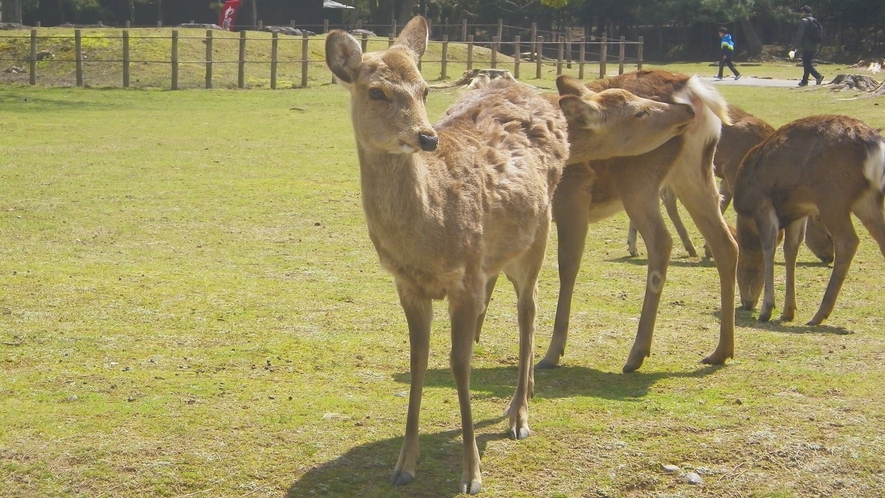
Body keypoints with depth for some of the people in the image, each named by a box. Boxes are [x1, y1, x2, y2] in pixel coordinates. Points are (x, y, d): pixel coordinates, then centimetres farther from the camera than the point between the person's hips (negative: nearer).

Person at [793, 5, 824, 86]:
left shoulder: (804, 21, -9)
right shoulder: (814, 21, 15)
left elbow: (800, 34, -14)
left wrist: (797, 46, -11)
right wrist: (818, 45, 22)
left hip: (807, 47, -8)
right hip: (814, 47, 8)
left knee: (807, 64, -7)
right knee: (808, 63, 14)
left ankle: (818, 76, -22)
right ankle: (804, 81, 16)